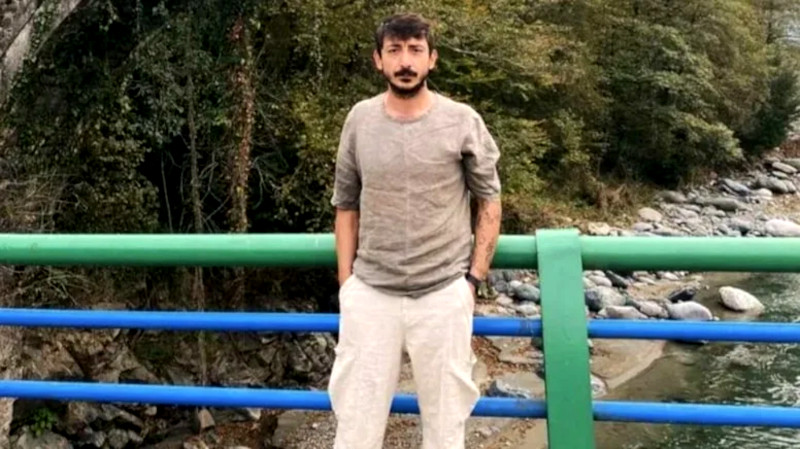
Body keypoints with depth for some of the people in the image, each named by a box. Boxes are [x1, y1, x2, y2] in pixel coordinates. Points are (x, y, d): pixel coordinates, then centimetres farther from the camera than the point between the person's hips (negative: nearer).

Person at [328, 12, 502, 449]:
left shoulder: (463, 122, -5)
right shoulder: (359, 120, 2)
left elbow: (489, 202, 3)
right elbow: (346, 207, 9)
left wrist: (473, 280, -2)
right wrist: (345, 286, 6)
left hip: (443, 295, -1)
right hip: (370, 294, 2)